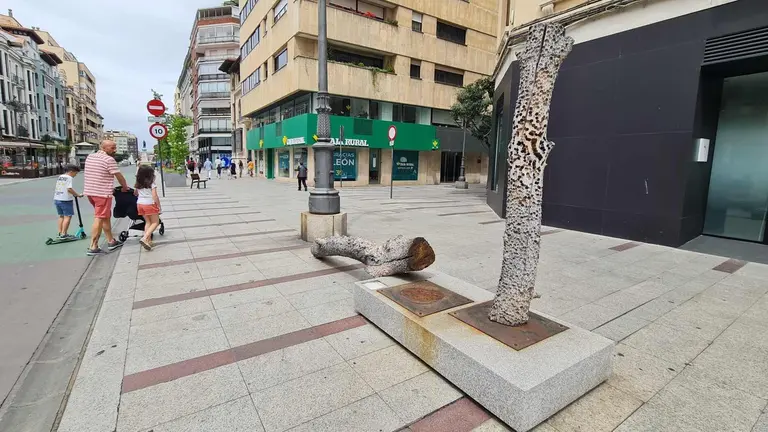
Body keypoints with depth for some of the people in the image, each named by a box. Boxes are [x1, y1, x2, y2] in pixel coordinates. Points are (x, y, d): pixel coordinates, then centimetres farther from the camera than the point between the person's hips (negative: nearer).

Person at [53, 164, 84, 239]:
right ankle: (63, 234, -7)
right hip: (65, 200, -9)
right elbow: (69, 189, -21)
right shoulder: (69, 178, -9)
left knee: (61, 216, 18)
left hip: (57, 199, 9)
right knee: (68, 216, -4)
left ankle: (60, 233, 22)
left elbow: (59, 188, 15)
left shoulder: (59, 177, 16)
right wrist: (77, 195, -14)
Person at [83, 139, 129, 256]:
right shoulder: (109, 159, -12)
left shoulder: (89, 157, 13)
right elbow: (119, 176, -9)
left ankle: (111, 241, 24)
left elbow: (93, 174, 14)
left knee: (106, 216, 17)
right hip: (102, 193, -8)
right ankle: (93, 247, -3)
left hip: (89, 191, 9)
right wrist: (125, 187, 9)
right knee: (99, 219, -4)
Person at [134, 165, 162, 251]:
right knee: (155, 222, 2)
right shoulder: (152, 184, -10)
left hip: (140, 204, 6)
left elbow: (135, 193, 21)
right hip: (150, 204, -6)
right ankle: (145, 238, -15)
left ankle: (148, 240, 11)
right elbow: (155, 196, -14)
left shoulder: (138, 184, 8)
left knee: (147, 222, 15)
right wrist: (159, 207, -8)